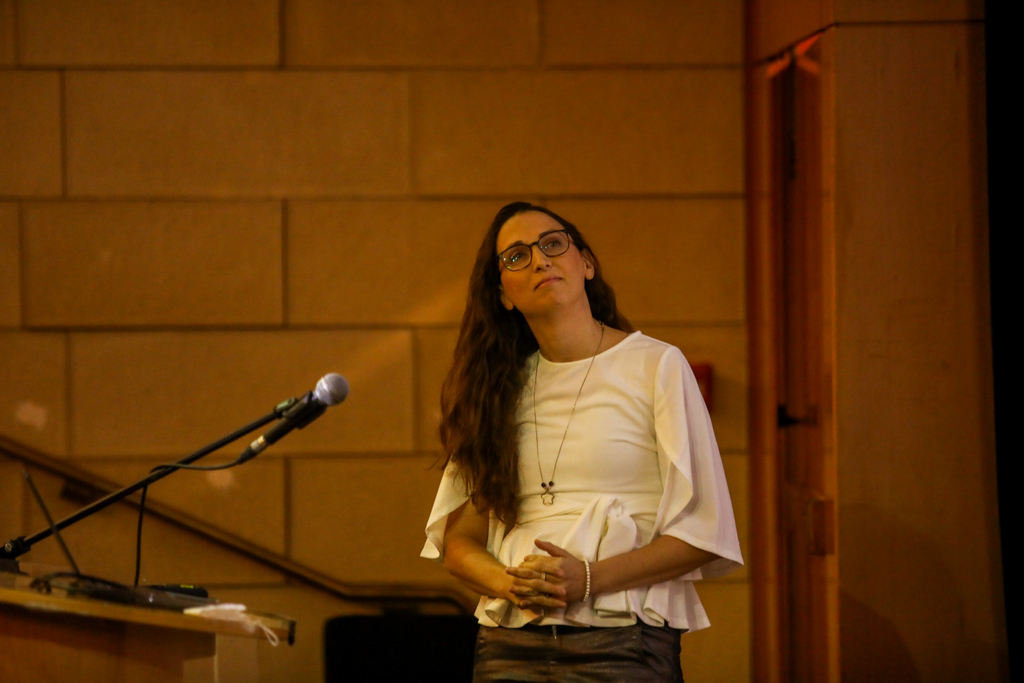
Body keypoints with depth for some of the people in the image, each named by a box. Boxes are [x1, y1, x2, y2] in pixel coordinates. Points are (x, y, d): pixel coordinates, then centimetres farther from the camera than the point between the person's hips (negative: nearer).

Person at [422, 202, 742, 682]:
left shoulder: (656, 367, 2)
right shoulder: (499, 388, 13)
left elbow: (703, 533, -3)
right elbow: (457, 541, 11)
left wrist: (591, 579, -14)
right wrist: (508, 585, -10)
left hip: (621, 643, -3)